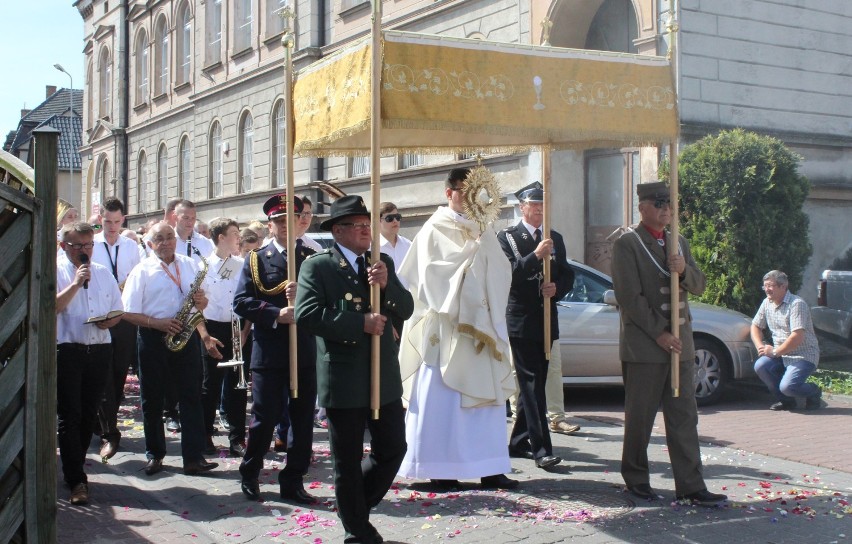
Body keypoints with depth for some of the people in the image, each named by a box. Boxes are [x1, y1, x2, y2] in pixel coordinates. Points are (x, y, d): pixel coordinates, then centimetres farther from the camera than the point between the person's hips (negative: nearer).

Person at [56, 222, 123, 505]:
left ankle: (75, 467, 25)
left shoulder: (103, 273, 14)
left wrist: (109, 321, -3)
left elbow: (118, 310, 18)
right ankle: (76, 480, -4)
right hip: (67, 351, -5)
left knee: (88, 415, 11)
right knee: (69, 416, -5)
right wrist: (76, 283, -20)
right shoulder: (56, 271, -1)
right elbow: (51, 306, -15)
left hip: (99, 350, 5)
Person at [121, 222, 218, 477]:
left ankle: (194, 458, 0)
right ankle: (154, 454, 20)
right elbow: (130, 313, -5)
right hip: (153, 339, -2)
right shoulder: (142, 271, -1)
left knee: (192, 396, -2)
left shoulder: (190, 265, 10)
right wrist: (158, 323, -19)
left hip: (186, 335, 2)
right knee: (152, 399, 7)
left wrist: (202, 301, -7)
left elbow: (200, 302, 17)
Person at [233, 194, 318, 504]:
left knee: (303, 418, 6)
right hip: (269, 351, -2)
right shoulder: (256, 260, 4)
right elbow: (241, 302, -5)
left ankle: (293, 481, 17)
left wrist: (302, 295, -20)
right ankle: (250, 473, 24)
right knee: (264, 417, 2)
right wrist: (276, 314, -17)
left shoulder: (310, 258, 9)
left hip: (304, 351, 3)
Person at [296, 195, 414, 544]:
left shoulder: (382, 263, 10)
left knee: (393, 449, 10)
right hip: (343, 381, -5)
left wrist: (386, 284, -17)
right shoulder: (317, 266, -6)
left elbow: (405, 309, 3)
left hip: (384, 377, 5)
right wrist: (360, 324, -20)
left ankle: (355, 503, 34)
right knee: (348, 461, 7)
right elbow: (306, 314, -17)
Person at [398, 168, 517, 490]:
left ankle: (489, 469, 8)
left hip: (480, 325, 6)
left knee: (487, 394, 4)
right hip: (446, 327, -5)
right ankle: (439, 470, 3)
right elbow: (434, 271, -13)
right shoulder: (435, 230, -1)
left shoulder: (481, 229, 15)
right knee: (442, 397, -3)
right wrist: (472, 250, -16)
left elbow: (500, 273, 8)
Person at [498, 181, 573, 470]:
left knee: (534, 383, 12)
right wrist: (536, 255, -27)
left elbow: (567, 275, 14)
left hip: (546, 320, 6)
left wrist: (557, 288, -7)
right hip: (520, 320, -6)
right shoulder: (507, 237, -3)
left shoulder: (555, 238, 14)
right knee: (531, 383, -9)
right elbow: (508, 274, -15)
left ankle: (519, 441, 24)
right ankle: (542, 449, -11)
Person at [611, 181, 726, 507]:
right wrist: (659, 333, -16)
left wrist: (685, 271, -9)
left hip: (680, 342, 6)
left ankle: (690, 486, 8)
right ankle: (636, 478, 19)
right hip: (643, 345, -6)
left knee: (685, 417, 5)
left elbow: (699, 287, 14)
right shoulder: (627, 244, -6)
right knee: (640, 417, 4)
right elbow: (630, 297, -12)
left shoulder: (678, 242, 16)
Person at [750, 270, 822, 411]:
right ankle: (786, 401, 3)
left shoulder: (797, 304, -17)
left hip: (804, 356, -7)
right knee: (760, 366, -20)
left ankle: (814, 392, 9)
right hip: (780, 355, 7)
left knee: (787, 386, -27)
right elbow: (755, 326, 16)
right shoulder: (767, 303, 7)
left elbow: (797, 337, -25)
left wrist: (775, 352, -18)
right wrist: (760, 346, -3)